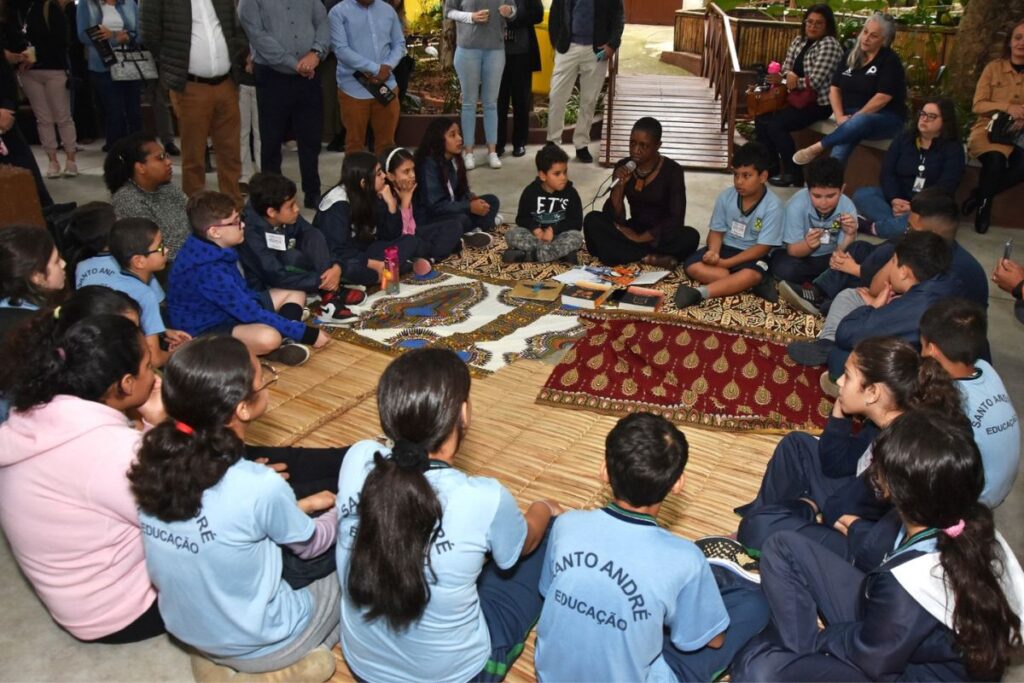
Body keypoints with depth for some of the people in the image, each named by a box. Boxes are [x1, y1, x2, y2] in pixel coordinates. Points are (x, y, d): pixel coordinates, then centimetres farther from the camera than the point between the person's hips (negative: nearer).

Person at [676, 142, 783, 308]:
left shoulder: (772, 206, -17)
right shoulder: (726, 197, -6)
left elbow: (762, 247, -18)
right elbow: (716, 231, 0)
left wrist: (726, 263, -23)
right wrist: (714, 252, -25)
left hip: (753, 256, -4)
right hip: (726, 248, 4)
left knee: (751, 275, -37)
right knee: (693, 266, -22)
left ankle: (700, 292, -44)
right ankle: (755, 285, -27)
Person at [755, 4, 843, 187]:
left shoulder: (829, 45, -15)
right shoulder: (798, 41, 10)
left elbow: (815, 81, -21)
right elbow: (786, 68, 9)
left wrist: (794, 81, -8)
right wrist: (789, 75, -14)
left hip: (818, 103, -9)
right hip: (797, 98, 9)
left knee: (776, 124, -22)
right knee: (761, 118, -1)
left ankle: (793, 173, -10)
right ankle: (772, 165, 12)